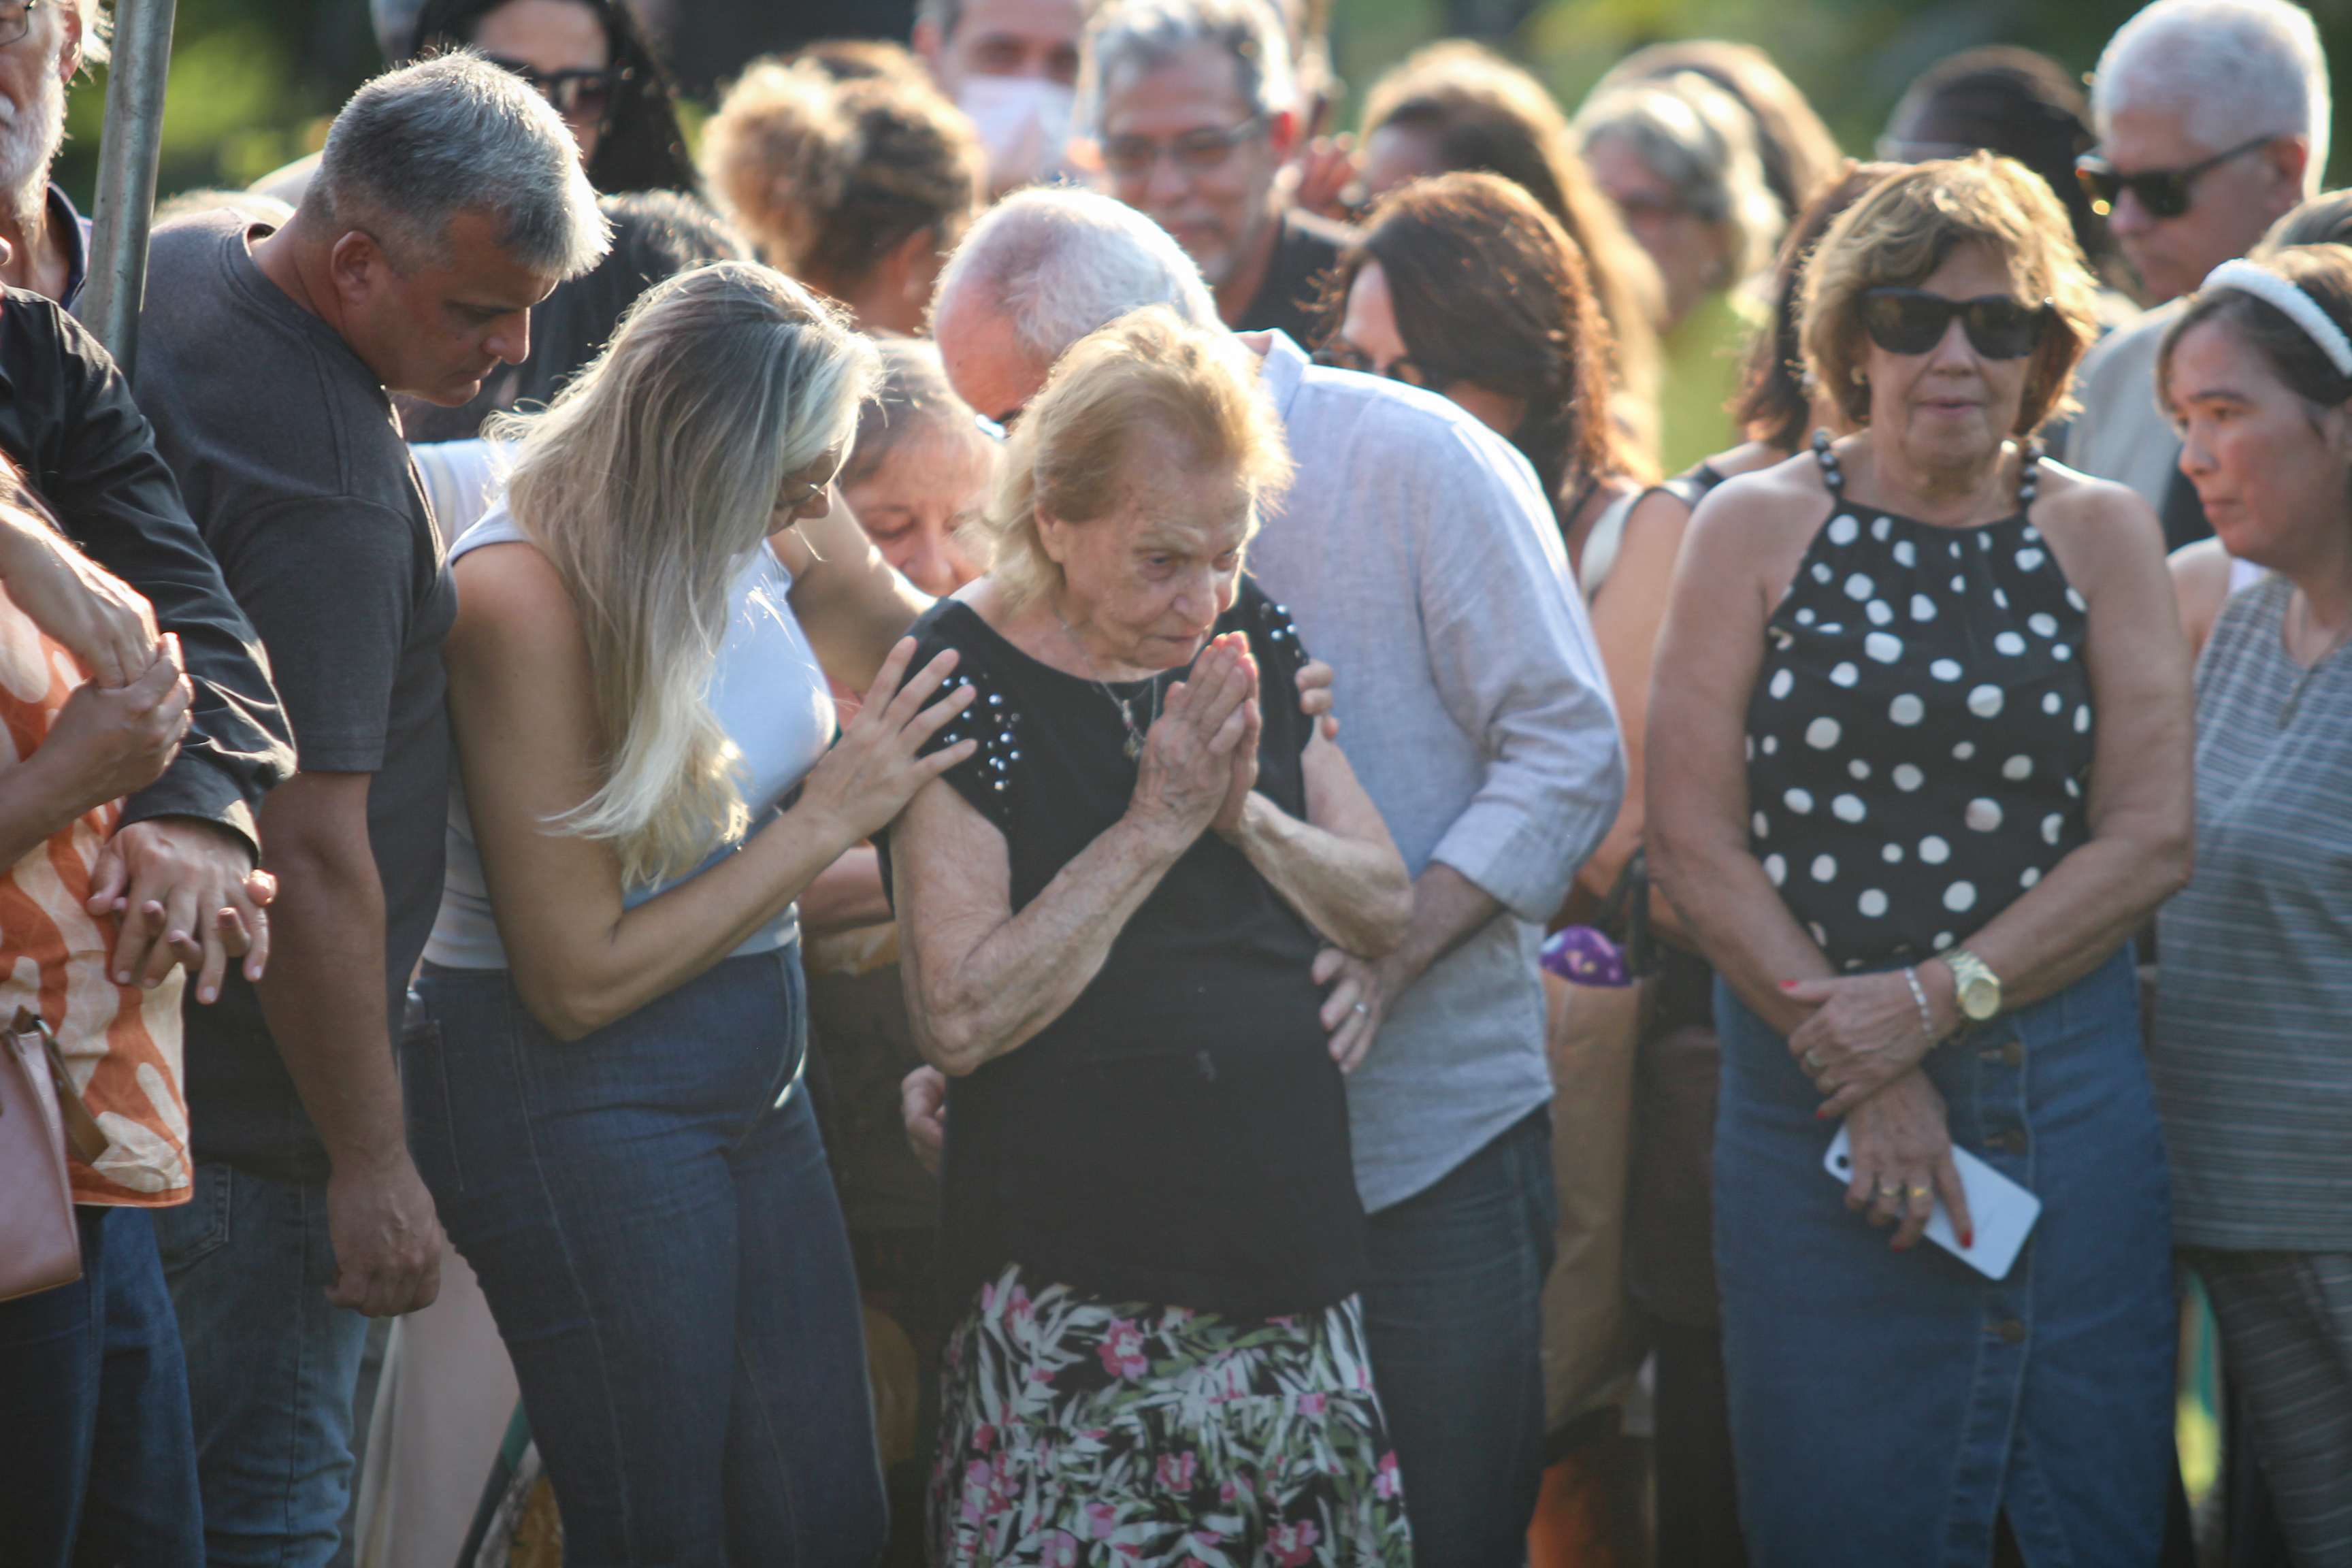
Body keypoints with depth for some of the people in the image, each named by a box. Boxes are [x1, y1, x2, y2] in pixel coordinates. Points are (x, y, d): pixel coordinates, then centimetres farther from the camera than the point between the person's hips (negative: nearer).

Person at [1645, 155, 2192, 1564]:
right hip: (1811, 1099, -1)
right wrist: (1867, 1069, -9)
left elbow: (2151, 841, 1)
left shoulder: (2101, 537, 7)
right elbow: (1693, 837, -2)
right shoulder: (1760, 526, 3)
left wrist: (1937, 1000, -11)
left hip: (2066, 1104, 1)